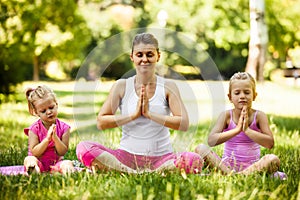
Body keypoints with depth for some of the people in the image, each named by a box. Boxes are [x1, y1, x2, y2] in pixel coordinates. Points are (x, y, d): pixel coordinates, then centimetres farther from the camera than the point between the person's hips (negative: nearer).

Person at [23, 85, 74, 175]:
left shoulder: (64, 127, -1)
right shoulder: (34, 129, -5)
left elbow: (62, 152, -5)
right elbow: (34, 153, -11)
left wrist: (55, 138, -23)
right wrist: (47, 139, -23)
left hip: (56, 163, 2)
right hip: (39, 162, -2)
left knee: (67, 163, -28)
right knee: (29, 159, -34)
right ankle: (34, 170, -65)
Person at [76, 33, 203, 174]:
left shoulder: (168, 87, 1)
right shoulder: (122, 86, 3)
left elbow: (184, 124, -9)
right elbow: (101, 122, -5)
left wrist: (150, 114, -16)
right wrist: (134, 115, -13)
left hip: (161, 157, 0)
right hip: (127, 156, 0)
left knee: (194, 160, -32)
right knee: (83, 148, -23)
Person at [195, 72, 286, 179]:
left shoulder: (259, 116, -1)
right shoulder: (226, 115, -1)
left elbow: (270, 143, -12)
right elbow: (211, 141, -16)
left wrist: (247, 129, -19)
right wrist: (237, 130, -23)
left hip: (251, 166, -1)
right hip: (226, 165, 1)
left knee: (274, 159, -28)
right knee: (200, 148, -20)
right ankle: (228, 173, -32)